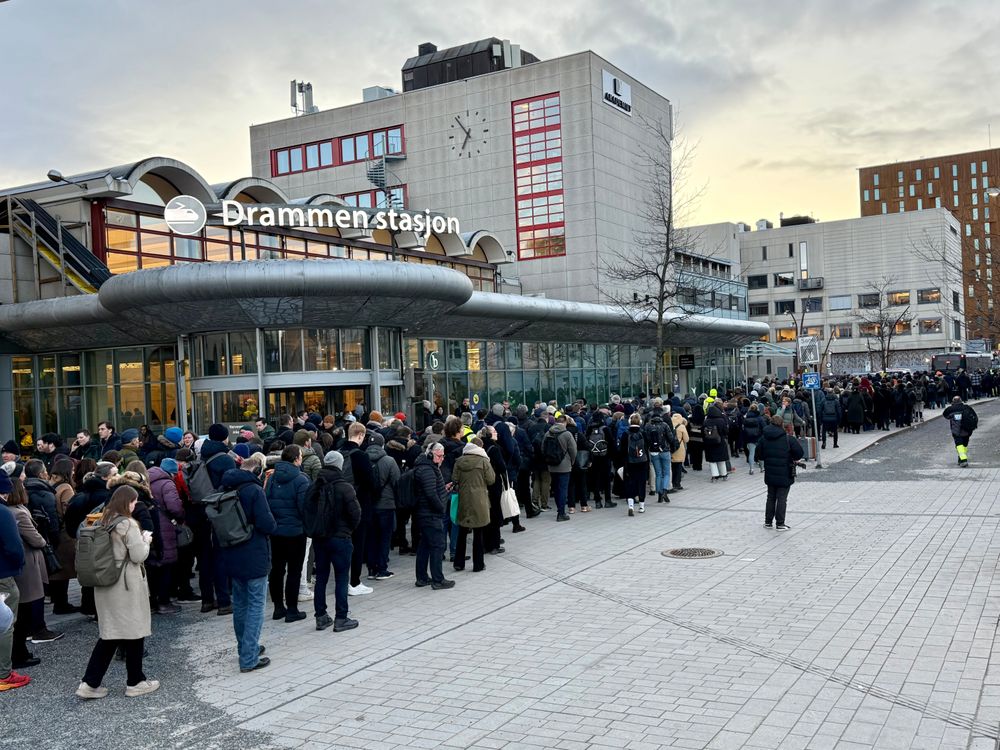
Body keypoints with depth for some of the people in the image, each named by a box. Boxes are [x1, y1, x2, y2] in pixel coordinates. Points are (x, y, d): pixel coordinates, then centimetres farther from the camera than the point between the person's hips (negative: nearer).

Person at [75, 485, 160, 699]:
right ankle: (135, 682, 17)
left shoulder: (102, 522, 7)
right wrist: (145, 539, 1)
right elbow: (138, 556, -17)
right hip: (127, 586, -7)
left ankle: (90, 683, 7)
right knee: (134, 633, 7)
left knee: (109, 634, 12)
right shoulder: (128, 524, -15)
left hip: (105, 585, 7)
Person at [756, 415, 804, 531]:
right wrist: (793, 459, 7)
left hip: (770, 473, 4)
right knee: (782, 498, 2)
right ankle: (780, 524, 3)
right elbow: (799, 452, -12)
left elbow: (759, 455, 2)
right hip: (785, 474, -4)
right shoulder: (788, 438, -11)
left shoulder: (763, 438, 0)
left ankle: (768, 521, 20)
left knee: (771, 497, 16)